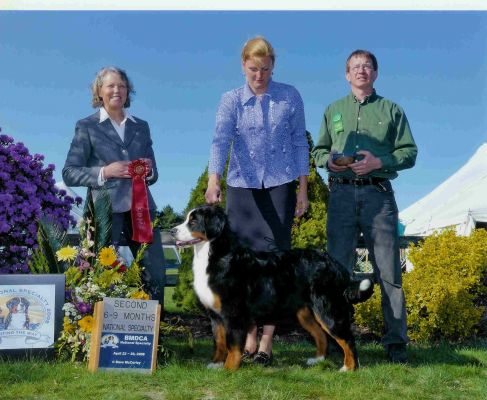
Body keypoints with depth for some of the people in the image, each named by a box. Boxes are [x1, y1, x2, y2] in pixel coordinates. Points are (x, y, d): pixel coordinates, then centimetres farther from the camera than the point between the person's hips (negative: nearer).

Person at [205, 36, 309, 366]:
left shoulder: (290, 97, 3)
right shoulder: (231, 101, 2)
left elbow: (299, 142, 7)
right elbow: (221, 140, -13)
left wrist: (303, 188, 3)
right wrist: (213, 179, -29)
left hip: (280, 187, -1)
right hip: (241, 187, 1)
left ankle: (266, 342, 0)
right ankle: (249, 338, 15)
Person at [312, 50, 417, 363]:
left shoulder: (391, 110, 12)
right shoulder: (333, 110, 19)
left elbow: (409, 152, 6)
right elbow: (318, 150, 19)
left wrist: (379, 161, -10)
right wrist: (329, 160, -4)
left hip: (378, 194, -1)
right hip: (342, 193, 2)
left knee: (389, 270, -3)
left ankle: (396, 340, 2)